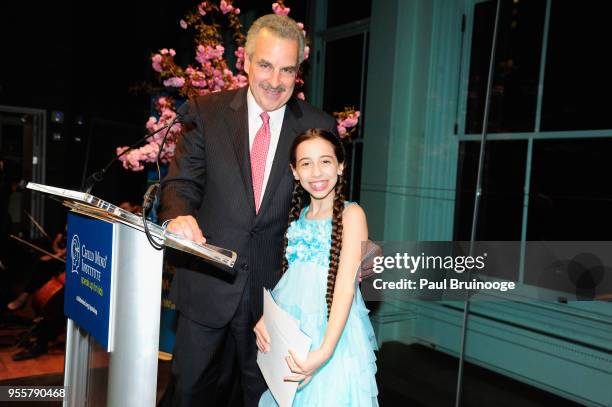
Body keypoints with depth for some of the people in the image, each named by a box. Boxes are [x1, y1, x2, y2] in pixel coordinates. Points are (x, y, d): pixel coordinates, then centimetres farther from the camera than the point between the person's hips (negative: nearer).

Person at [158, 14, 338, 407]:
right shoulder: (206, 112, -4)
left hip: (273, 286, 1)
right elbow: (181, 182, -3)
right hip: (207, 281, 0)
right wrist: (178, 216, -26)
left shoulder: (320, 126, -3)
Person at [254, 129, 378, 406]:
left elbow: (346, 287, -19)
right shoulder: (297, 215, 8)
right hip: (289, 327, 5)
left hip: (332, 330, -5)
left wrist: (325, 350, -28)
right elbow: (287, 276, 10)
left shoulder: (351, 214, -10)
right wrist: (265, 318, -6)